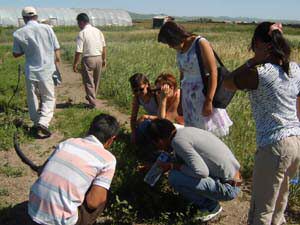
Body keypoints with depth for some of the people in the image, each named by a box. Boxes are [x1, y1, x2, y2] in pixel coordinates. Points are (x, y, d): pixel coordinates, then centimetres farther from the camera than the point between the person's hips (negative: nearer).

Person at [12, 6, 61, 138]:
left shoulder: (18, 33, -3)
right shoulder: (47, 28, -6)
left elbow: (16, 54, 6)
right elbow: (56, 50, -2)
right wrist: (57, 66, 9)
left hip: (31, 71, 2)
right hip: (47, 70, -1)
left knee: (33, 99, 17)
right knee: (49, 98, 7)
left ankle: (36, 123, 28)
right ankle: (43, 124, -10)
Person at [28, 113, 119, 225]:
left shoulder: (67, 142, 7)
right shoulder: (108, 159, -6)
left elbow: (42, 171, 12)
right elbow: (92, 202, -10)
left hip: (33, 211, 5)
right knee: (102, 197, 15)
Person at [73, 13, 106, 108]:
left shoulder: (82, 33, -12)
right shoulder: (98, 31, 6)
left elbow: (79, 51, -14)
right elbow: (104, 46, 9)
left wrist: (75, 64, -6)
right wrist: (104, 59, 17)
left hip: (88, 59, -6)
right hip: (99, 58, 6)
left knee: (88, 81, 5)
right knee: (96, 80, 19)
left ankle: (92, 102, 5)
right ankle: (92, 97, 36)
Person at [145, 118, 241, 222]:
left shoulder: (178, 140, -19)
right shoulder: (186, 130, 7)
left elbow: (201, 172, -27)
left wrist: (173, 166, -14)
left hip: (228, 188, -9)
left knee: (174, 177, -16)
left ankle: (211, 206, 3)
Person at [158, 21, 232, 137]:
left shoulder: (201, 44, -10)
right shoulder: (180, 49, 9)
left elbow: (213, 72, -15)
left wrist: (209, 101, -18)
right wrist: (181, 100, 20)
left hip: (203, 95, -6)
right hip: (188, 96, 6)